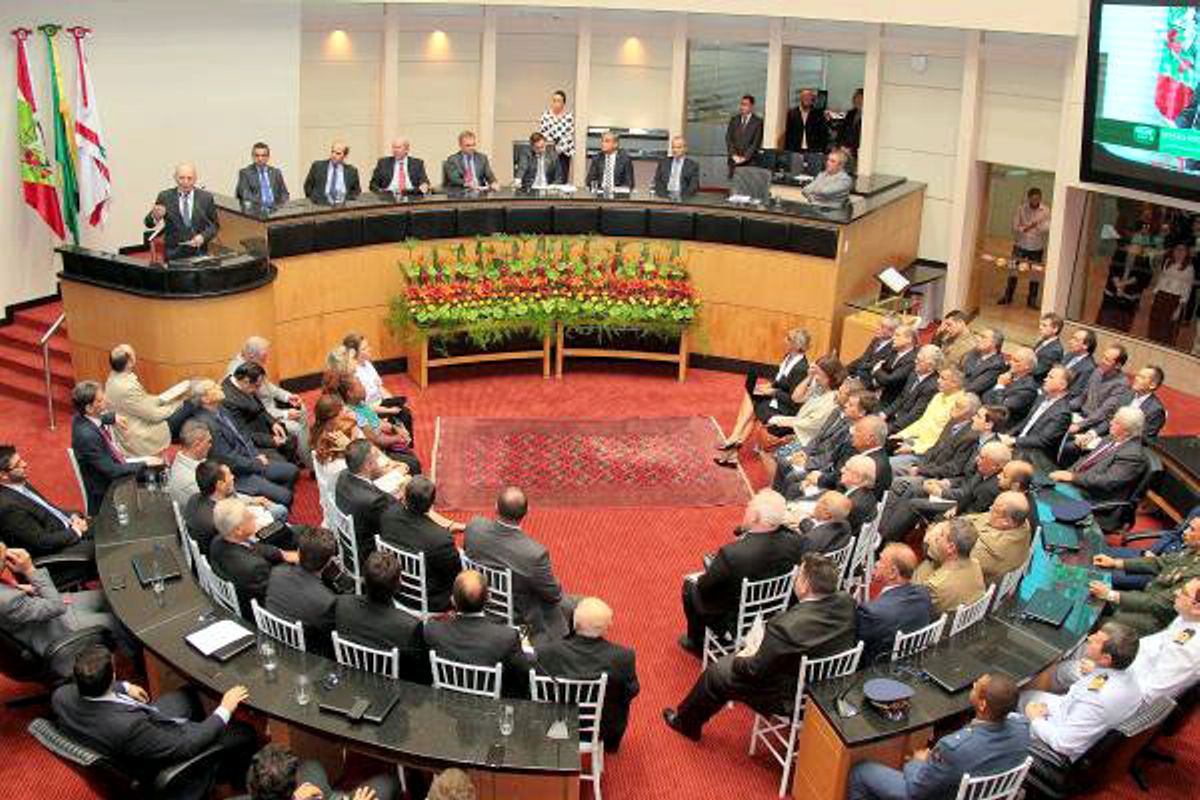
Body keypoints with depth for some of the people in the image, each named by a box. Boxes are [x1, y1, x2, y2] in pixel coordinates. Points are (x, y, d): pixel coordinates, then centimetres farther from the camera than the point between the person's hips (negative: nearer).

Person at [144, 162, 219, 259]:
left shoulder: (206, 197, 5)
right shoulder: (165, 197, 4)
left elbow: (215, 225, 9)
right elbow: (148, 223, 2)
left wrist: (203, 237, -9)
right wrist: (155, 216, -20)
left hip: (198, 253, 0)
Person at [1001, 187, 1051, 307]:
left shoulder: (1046, 210, -5)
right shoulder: (1021, 209, -5)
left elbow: (1047, 229, -10)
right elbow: (1015, 227, -6)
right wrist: (1027, 227, -23)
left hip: (1037, 248, 0)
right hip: (1020, 246, 0)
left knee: (1034, 274, 5)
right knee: (1013, 271, 1)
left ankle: (1032, 300, 15)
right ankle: (1007, 296, 15)